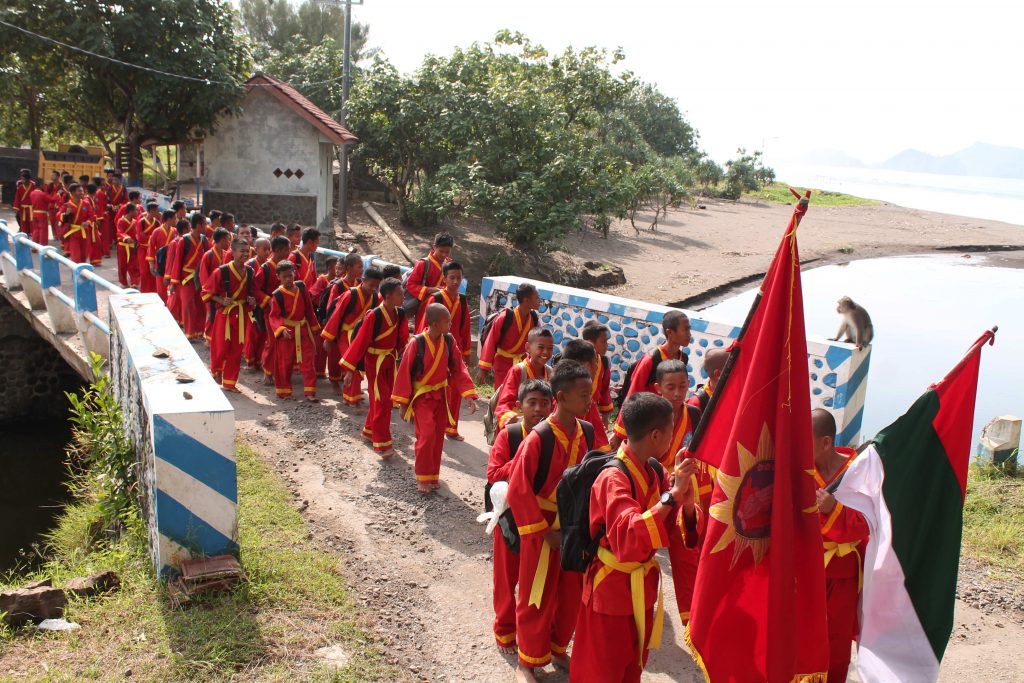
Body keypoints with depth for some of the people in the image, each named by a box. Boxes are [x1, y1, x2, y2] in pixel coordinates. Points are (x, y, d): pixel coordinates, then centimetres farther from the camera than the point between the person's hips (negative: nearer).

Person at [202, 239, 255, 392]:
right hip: (224, 313, -4)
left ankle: (229, 382, 20)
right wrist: (221, 300, -19)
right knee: (221, 347, 0)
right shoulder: (221, 272, -14)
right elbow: (206, 292, -6)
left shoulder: (249, 272, 2)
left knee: (236, 349, 7)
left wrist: (251, 300, -2)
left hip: (241, 314, 4)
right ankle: (216, 371, 32)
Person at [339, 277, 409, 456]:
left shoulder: (400, 314, -5)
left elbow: (403, 339, 6)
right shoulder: (373, 316, -23)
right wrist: (349, 369, -18)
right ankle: (382, 443, 1)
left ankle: (370, 431, 36)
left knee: (384, 399, 16)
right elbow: (360, 342, -19)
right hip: (374, 362, -7)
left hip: (390, 360, 7)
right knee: (381, 401, -7)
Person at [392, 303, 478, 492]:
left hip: (440, 395, 5)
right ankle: (422, 478, 4)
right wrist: (402, 402, -9)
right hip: (421, 397, -5)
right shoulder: (416, 343, -21)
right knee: (427, 435, -13)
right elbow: (404, 372, -13)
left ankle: (433, 475, 26)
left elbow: (459, 368, -4)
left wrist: (468, 395, -13)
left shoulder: (449, 341, -7)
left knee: (438, 436, 10)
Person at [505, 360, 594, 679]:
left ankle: (557, 648, 41)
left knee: (571, 593, 17)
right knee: (537, 597, 9)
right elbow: (518, 489, -19)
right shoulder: (538, 438, -23)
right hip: (542, 528, -5)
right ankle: (528, 661, 29)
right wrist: (542, 530, -16)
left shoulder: (587, 432, -5)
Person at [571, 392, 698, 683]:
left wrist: (687, 503, -17)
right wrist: (671, 497, -38)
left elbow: (672, 529, 3)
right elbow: (629, 539, -37)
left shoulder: (656, 474, -1)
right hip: (612, 589, -7)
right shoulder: (613, 478, -25)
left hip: (644, 585, 7)